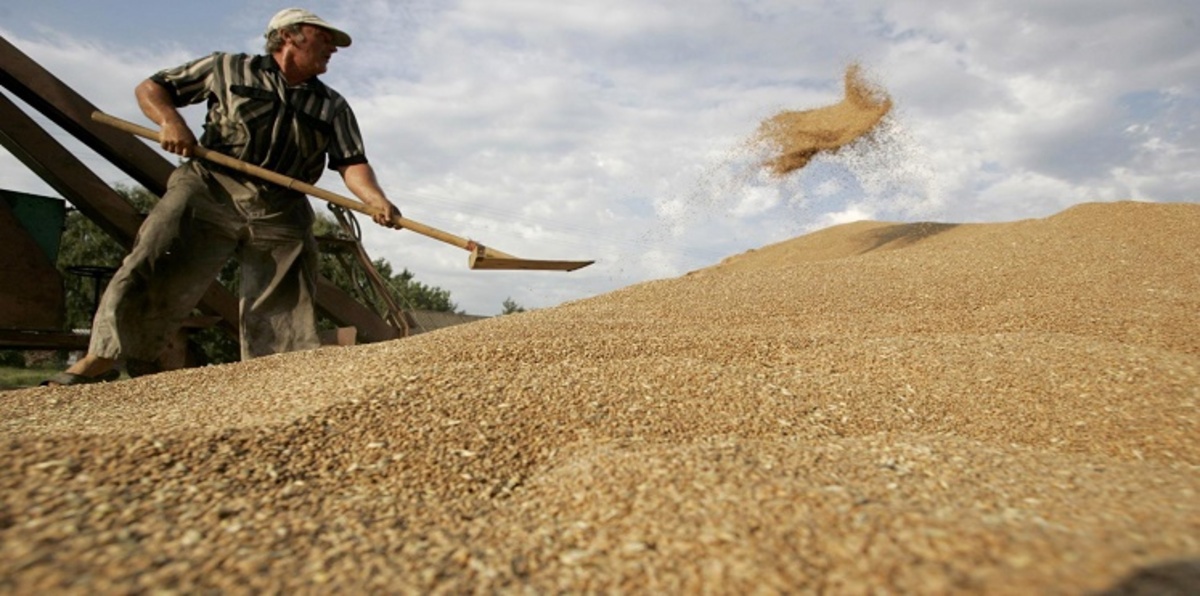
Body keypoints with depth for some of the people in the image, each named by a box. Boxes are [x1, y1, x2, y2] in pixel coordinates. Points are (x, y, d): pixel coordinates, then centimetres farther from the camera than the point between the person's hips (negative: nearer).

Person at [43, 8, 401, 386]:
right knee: (152, 268, -13)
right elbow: (150, 89, 16)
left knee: (284, 312, -1)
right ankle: (102, 357, -2)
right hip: (211, 190, -2)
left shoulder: (334, 108, 14)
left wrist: (377, 201, -20)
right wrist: (170, 120, -7)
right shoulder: (229, 68, 11)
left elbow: (352, 163, 1)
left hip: (281, 213, 2)